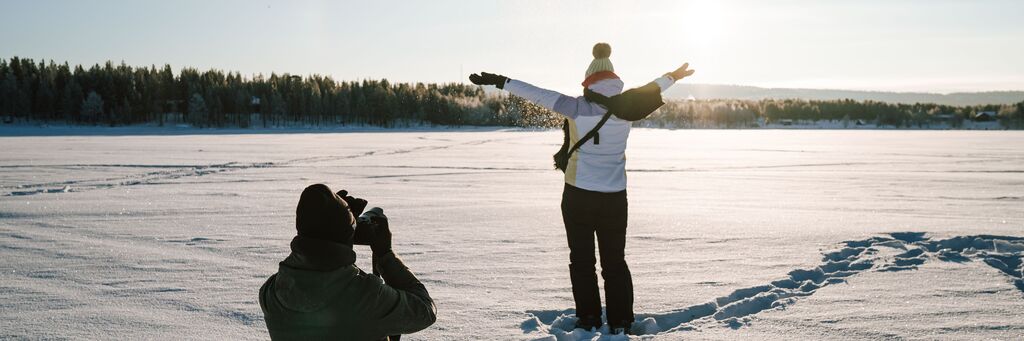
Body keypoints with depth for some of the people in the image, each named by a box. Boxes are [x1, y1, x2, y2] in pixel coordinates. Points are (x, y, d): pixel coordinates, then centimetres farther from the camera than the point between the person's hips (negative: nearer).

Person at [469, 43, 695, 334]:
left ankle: (588, 319, 12)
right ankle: (620, 323, 15)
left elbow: (538, 94, -15)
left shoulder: (579, 107, -12)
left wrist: (499, 81, -11)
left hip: (579, 195, -3)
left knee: (582, 260, 10)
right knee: (615, 261, 13)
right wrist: (674, 76, 35)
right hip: (615, 198, 3)